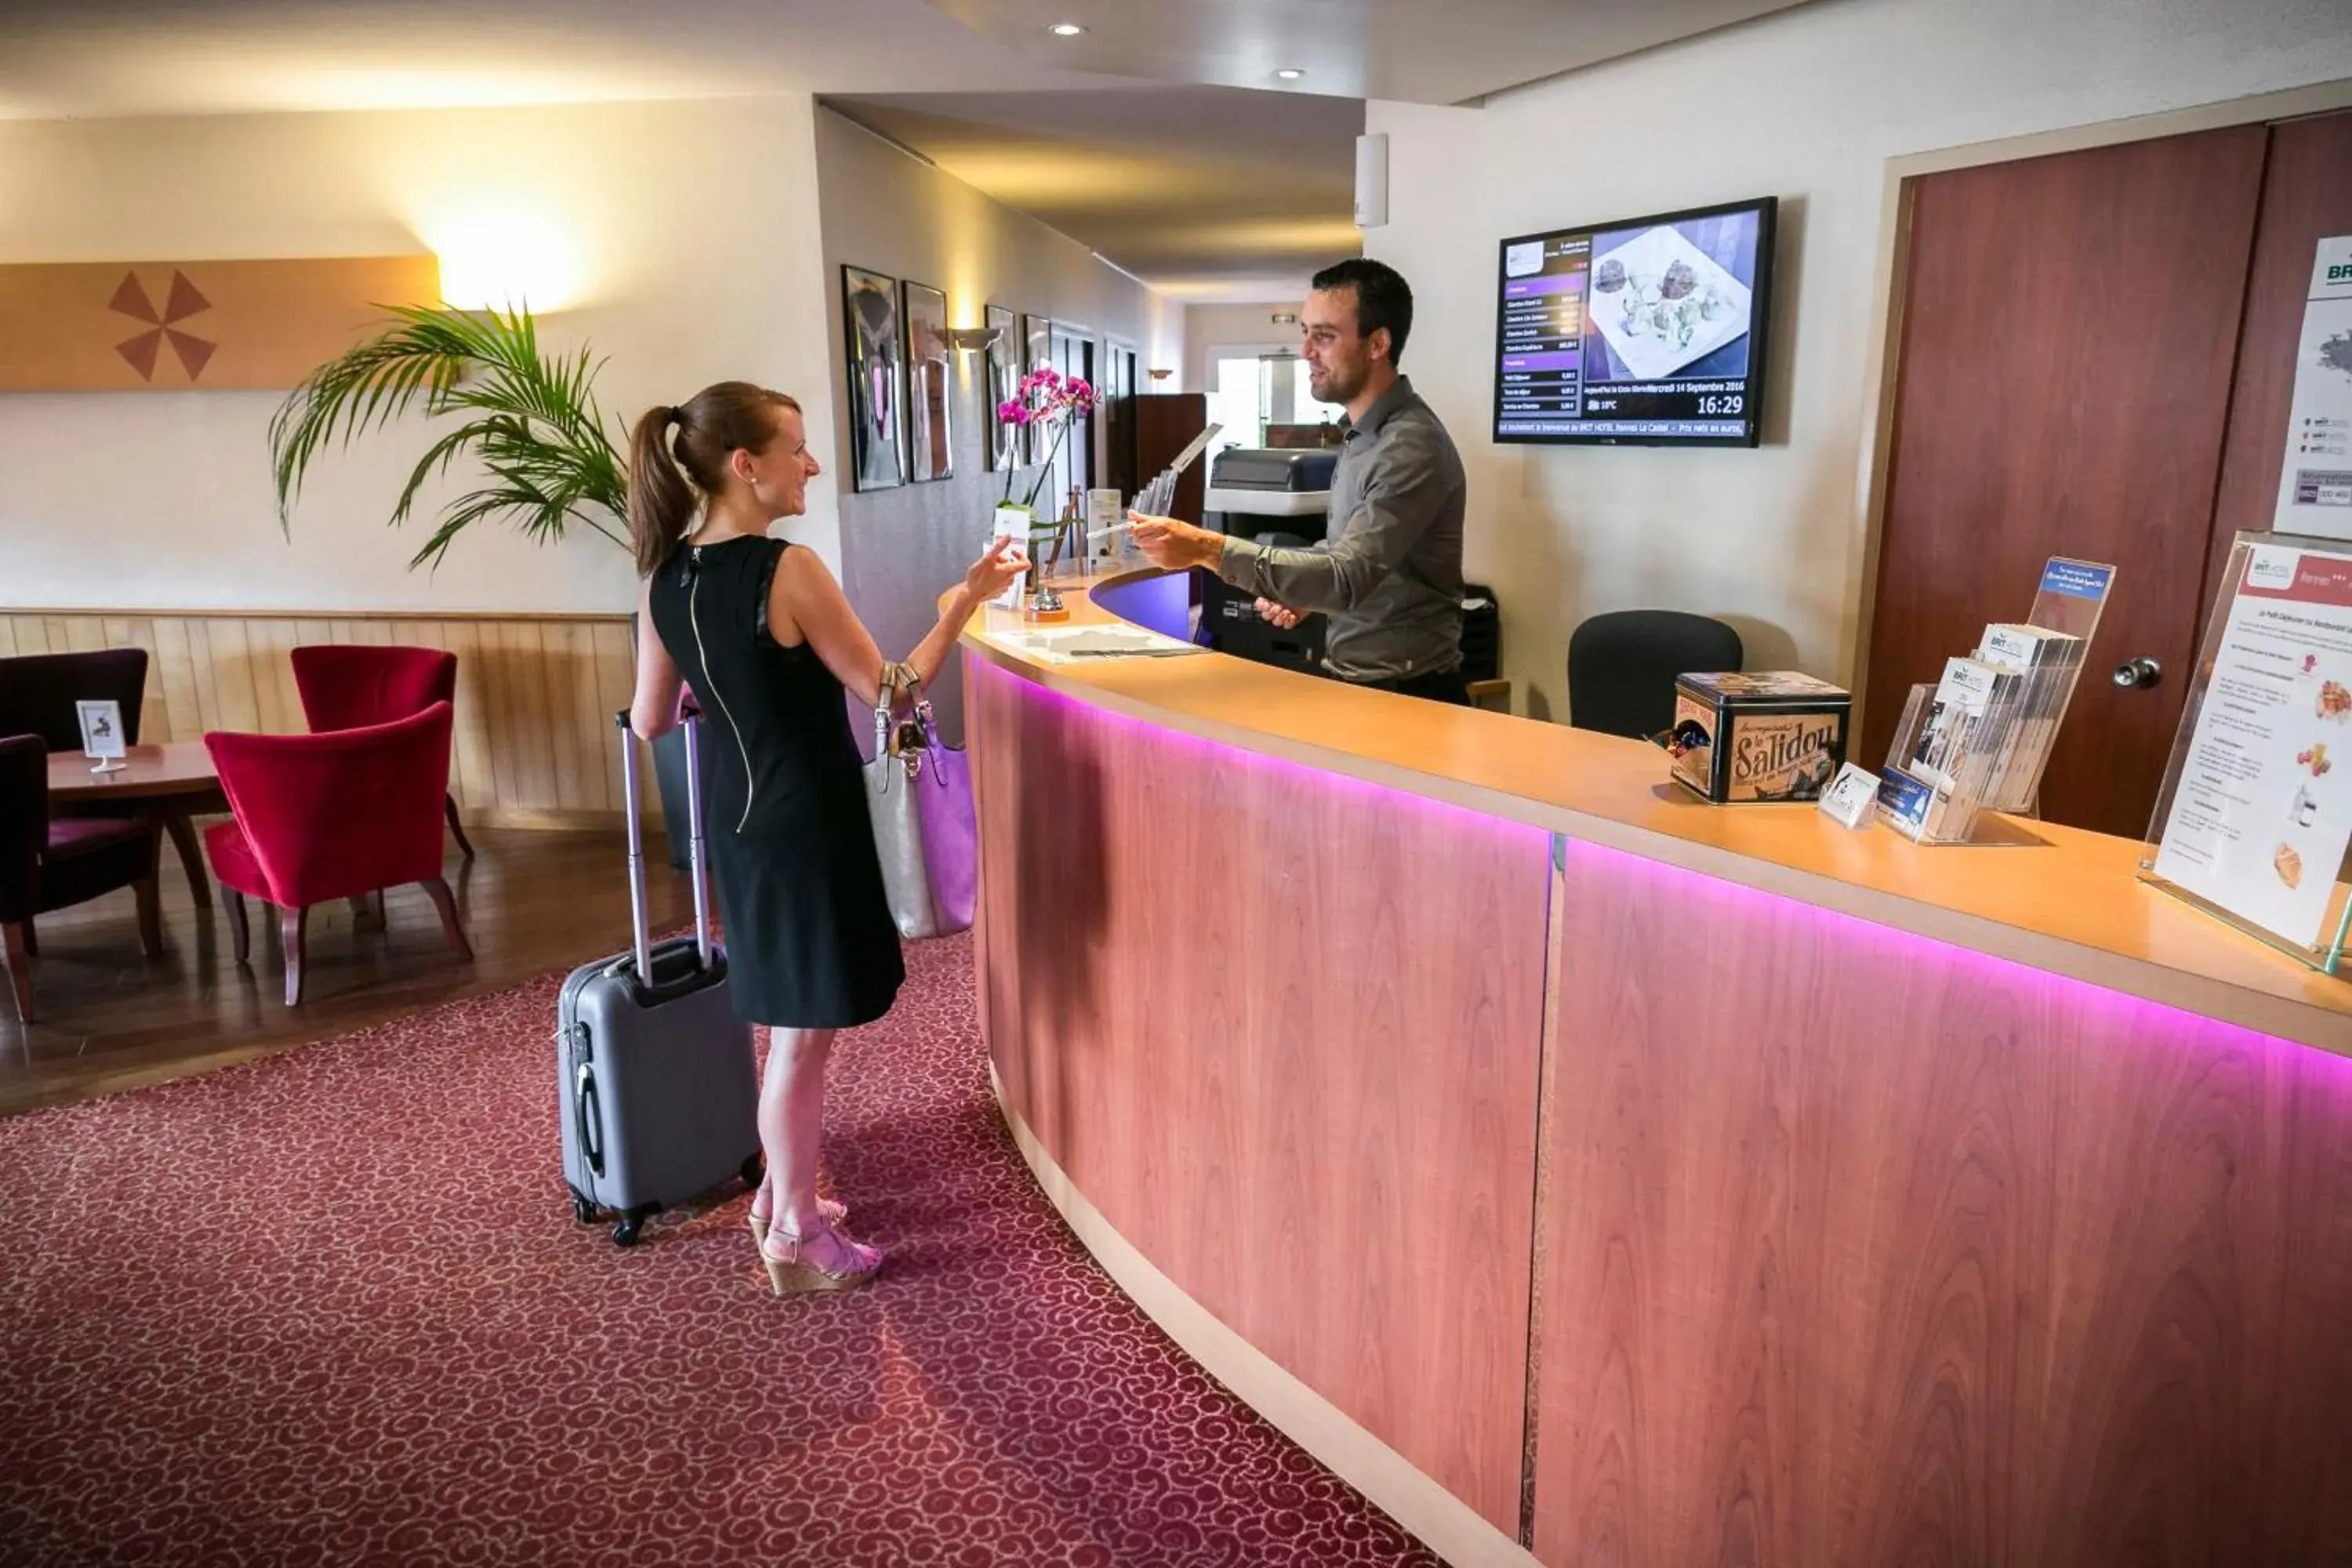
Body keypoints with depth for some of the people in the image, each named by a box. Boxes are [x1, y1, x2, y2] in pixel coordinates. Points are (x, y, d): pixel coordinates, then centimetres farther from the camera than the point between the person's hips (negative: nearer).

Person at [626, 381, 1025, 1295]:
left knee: (782, 1024, 22)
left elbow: (649, 721, 9)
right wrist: (967, 599, -8)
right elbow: (890, 693, -15)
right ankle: (797, 1235, 19)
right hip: (806, 821, -8)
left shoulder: (666, 578, 2)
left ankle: (780, 1193, 37)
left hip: (737, 818, 8)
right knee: (802, 1036, 5)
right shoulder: (788, 569, -20)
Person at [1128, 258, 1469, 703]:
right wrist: (1302, 593, 2)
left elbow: (1348, 578, -26)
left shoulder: (1412, 446, -18)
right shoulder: (1363, 435, 11)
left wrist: (1208, 549, -32)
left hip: (1407, 697, -8)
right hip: (1353, 681, 8)